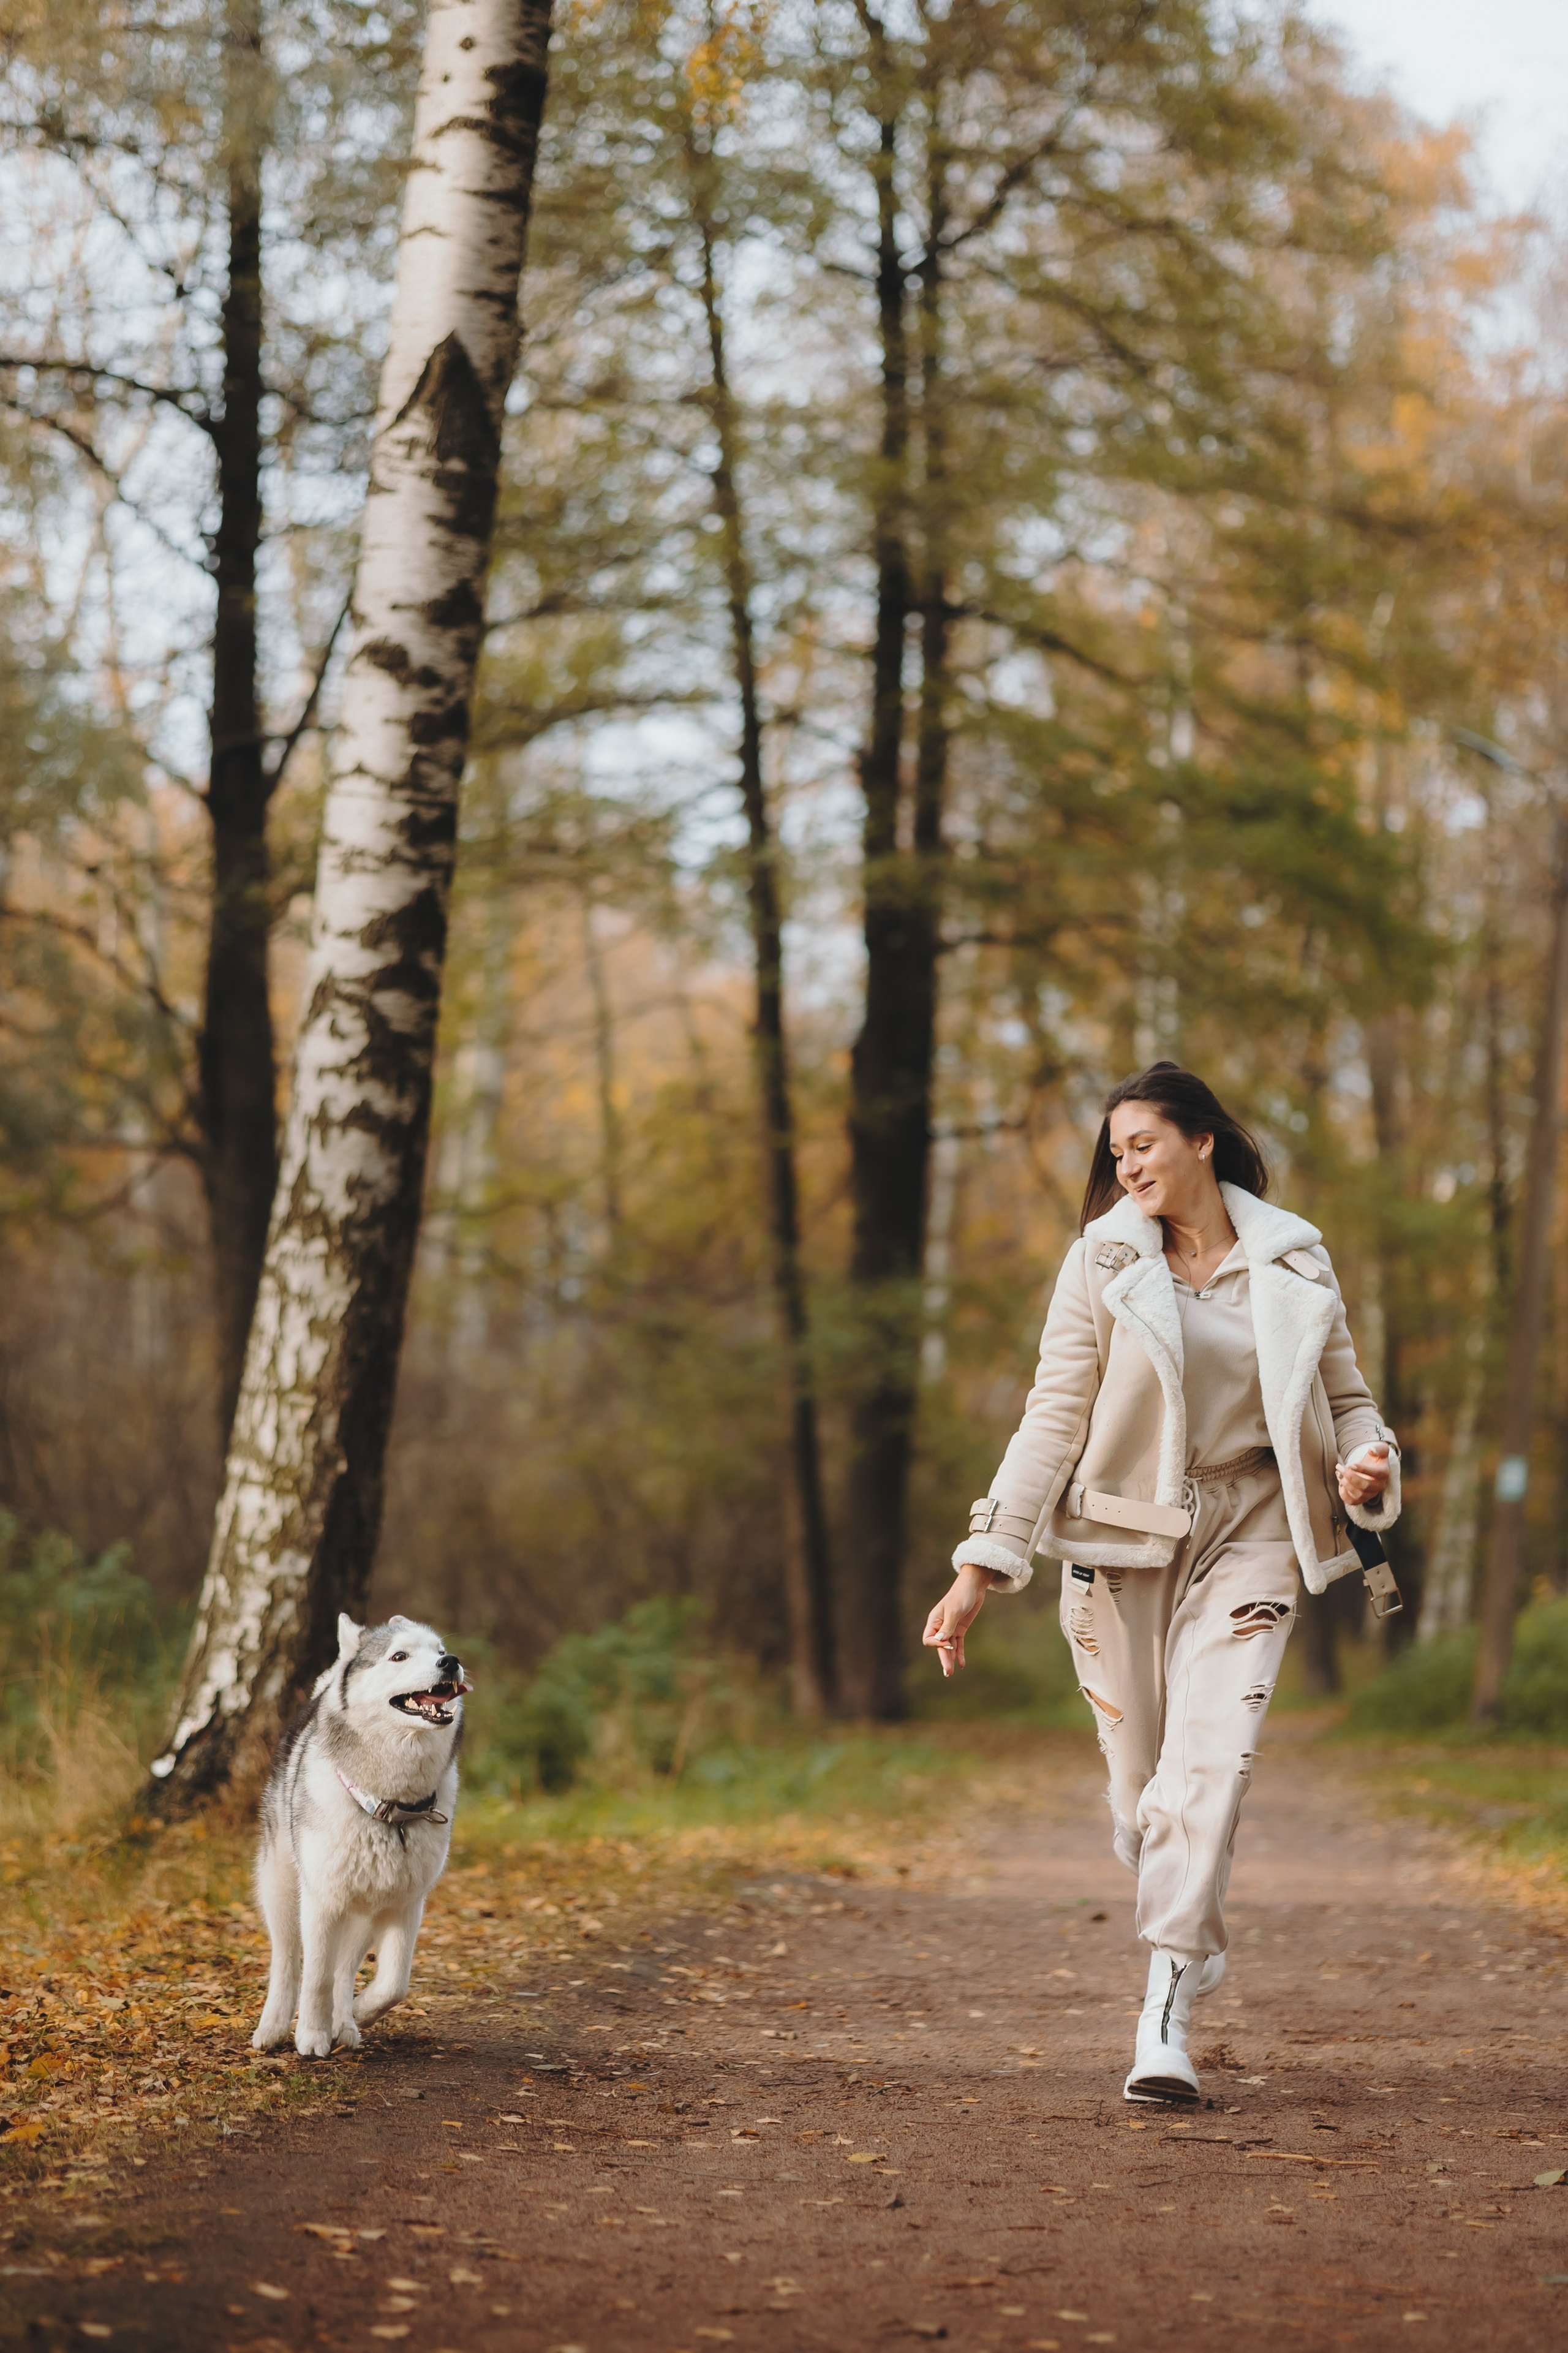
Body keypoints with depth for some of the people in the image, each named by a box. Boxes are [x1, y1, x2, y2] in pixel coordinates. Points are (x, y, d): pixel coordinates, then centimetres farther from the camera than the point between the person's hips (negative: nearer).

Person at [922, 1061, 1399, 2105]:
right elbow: (1055, 1417, -1)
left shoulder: (1294, 1261, 4)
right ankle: (1193, 1938, 32)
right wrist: (985, 1563, -8)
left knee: (1214, 1756, -17)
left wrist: (1368, 1464, -9)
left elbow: (1346, 1398, 14)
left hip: (1247, 1532, 0)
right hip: (1126, 1537, 1)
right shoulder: (1104, 1262, 1)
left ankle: (1166, 2015, -18)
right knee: (1142, 1773, 2)